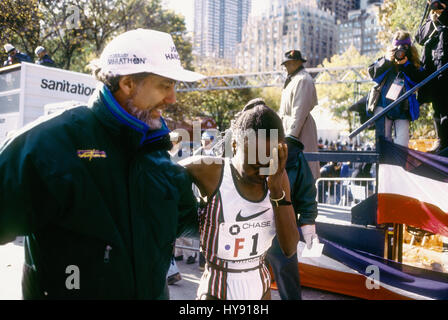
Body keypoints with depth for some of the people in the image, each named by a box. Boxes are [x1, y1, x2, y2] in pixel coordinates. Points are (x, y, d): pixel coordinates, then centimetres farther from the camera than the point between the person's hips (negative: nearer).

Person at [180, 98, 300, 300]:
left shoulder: (277, 177, -8)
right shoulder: (210, 171, -20)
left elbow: (289, 249, -13)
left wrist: (277, 190, -24)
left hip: (261, 289, 4)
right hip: (217, 293, -4)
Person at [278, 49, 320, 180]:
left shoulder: (303, 79, -12)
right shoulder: (292, 79, 19)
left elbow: (300, 110, -20)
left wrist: (291, 134, -24)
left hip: (299, 127, -10)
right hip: (287, 125, 10)